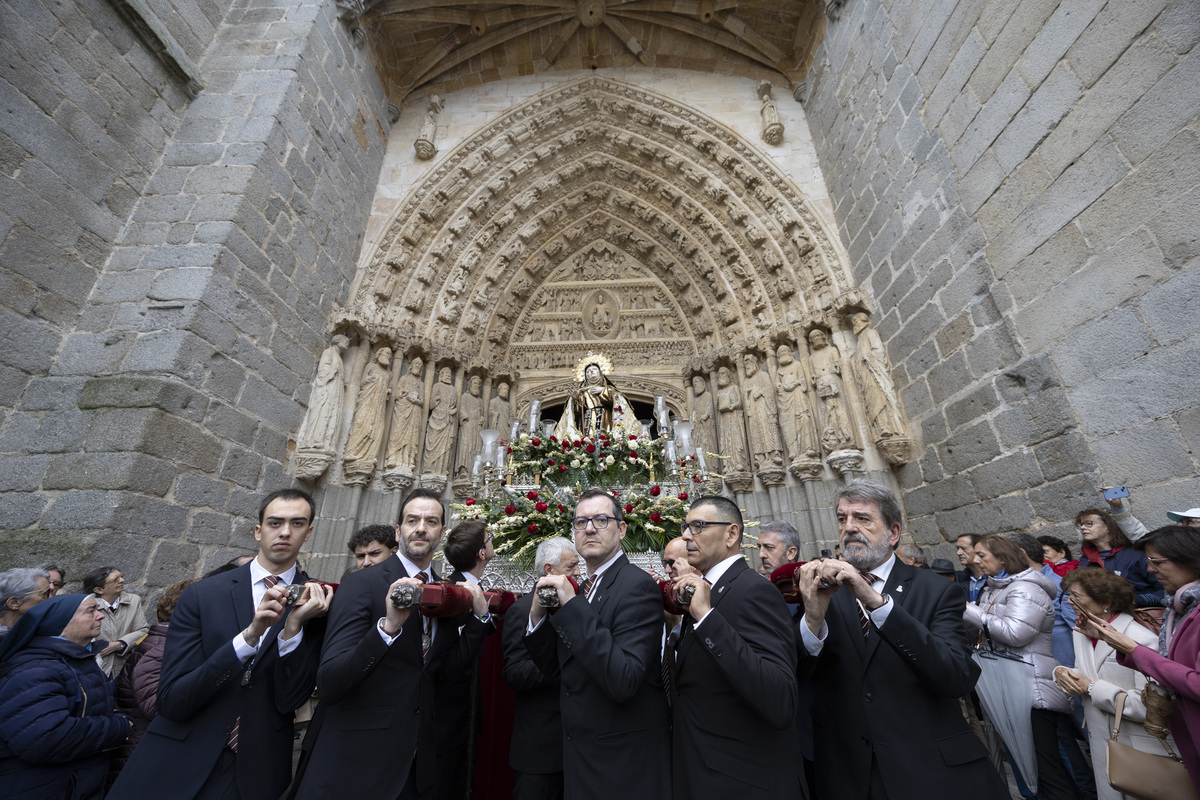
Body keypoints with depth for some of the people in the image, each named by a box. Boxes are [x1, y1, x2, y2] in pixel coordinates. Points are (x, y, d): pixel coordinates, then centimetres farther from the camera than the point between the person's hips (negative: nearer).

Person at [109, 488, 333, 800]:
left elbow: (290, 700, -11)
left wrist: (294, 627, -27)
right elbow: (170, 701, -13)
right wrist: (250, 634, -28)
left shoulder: (317, 601, -10)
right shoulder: (201, 594, -9)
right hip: (177, 769, 0)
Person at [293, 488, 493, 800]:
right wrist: (388, 626, -38)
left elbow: (449, 666, 4)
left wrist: (479, 614, -10)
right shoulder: (361, 584, -16)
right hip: (354, 764, -5)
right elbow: (327, 685, -23)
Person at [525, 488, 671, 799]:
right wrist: (538, 616, -12)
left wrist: (572, 605, -33)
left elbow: (623, 683, -32)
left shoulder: (638, 585, -23)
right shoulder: (583, 589, 2)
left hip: (623, 761, -7)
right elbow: (551, 665, 7)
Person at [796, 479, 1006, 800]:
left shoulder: (937, 591, -8)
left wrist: (878, 603, -33)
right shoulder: (826, 590, -4)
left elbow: (959, 678, -22)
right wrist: (813, 618, -30)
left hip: (932, 773, -1)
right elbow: (798, 675, -10)